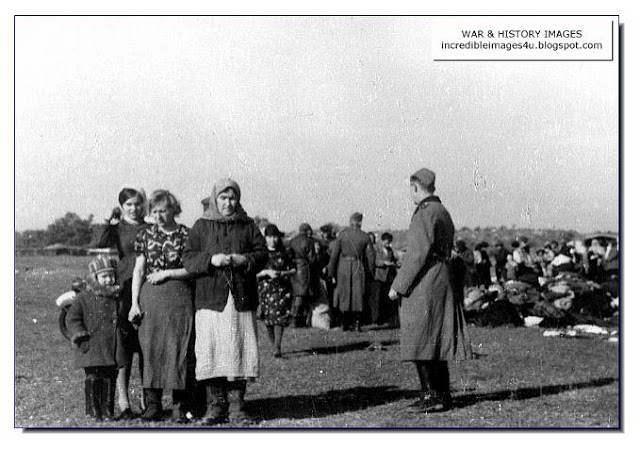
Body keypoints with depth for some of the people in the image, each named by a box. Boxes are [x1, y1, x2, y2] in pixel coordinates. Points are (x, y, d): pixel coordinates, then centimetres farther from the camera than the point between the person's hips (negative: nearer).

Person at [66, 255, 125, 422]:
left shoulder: (117, 297, 11)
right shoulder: (84, 298, -2)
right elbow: (72, 318, -4)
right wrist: (79, 333, -16)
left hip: (112, 347, 4)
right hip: (92, 346, -4)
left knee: (110, 378, 7)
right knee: (93, 378, -3)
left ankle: (107, 410, 16)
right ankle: (92, 410, 8)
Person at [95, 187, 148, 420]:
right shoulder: (117, 228, 5)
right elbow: (100, 248, -12)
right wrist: (110, 224, -15)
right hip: (125, 289, -3)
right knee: (124, 347, -4)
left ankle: (147, 398, 16)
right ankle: (123, 402, 1)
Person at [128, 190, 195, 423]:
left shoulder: (186, 235, 2)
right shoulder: (146, 235, 9)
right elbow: (138, 271, 7)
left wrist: (166, 273, -9)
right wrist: (134, 303, 0)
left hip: (179, 297, -2)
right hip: (150, 298, 2)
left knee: (179, 350, -3)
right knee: (150, 349, 1)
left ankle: (180, 406, 4)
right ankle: (153, 405, 8)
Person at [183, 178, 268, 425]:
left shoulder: (248, 226, 13)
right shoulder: (201, 227, 9)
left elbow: (263, 254, 7)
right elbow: (187, 258, 3)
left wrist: (245, 260, -12)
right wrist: (210, 259, -14)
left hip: (242, 301, 1)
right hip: (210, 298, -1)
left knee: (240, 350, -1)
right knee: (210, 351, -5)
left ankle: (236, 406, 8)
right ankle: (215, 405, 4)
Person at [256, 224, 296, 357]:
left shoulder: (286, 252, 4)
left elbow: (294, 269, 8)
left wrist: (283, 273, -11)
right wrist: (267, 272, -17)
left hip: (282, 288, 0)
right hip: (265, 288, 1)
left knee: (279, 317, -13)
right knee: (268, 319, 2)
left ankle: (277, 347, -11)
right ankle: (273, 344, 21)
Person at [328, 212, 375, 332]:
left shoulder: (342, 235, -3)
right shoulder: (365, 237, -2)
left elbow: (334, 255, -4)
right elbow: (371, 257, -1)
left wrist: (332, 273, 2)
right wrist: (370, 273, 11)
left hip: (343, 268, 0)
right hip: (358, 268, 0)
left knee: (344, 296, 11)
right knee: (358, 297, 8)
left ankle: (345, 323, 13)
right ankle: (356, 323, 7)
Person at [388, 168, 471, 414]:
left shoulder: (425, 213, -14)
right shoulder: (443, 212, 16)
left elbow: (418, 254, -21)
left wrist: (398, 285, -16)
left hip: (424, 284, -10)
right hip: (442, 280, 10)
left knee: (421, 341, -6)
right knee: (436, 341, 13)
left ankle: (432, 395, -6)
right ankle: (442, 394, 17)